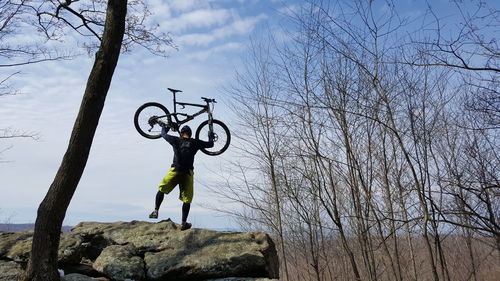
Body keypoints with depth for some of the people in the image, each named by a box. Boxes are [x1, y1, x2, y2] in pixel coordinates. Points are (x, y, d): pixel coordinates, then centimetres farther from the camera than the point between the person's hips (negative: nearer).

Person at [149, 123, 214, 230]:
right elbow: (210, 144, 22)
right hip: (188, 173, 0)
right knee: (187, 199, 7)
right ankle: (184, 223, 6)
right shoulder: (195, 142, 11)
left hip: (175, 170, 0)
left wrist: (163, 126, 49)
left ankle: (156, 211, 10)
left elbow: (164, 134, 29)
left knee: (161, 190, 19)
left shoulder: (176, 140, 12)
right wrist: (211, 137, 43)